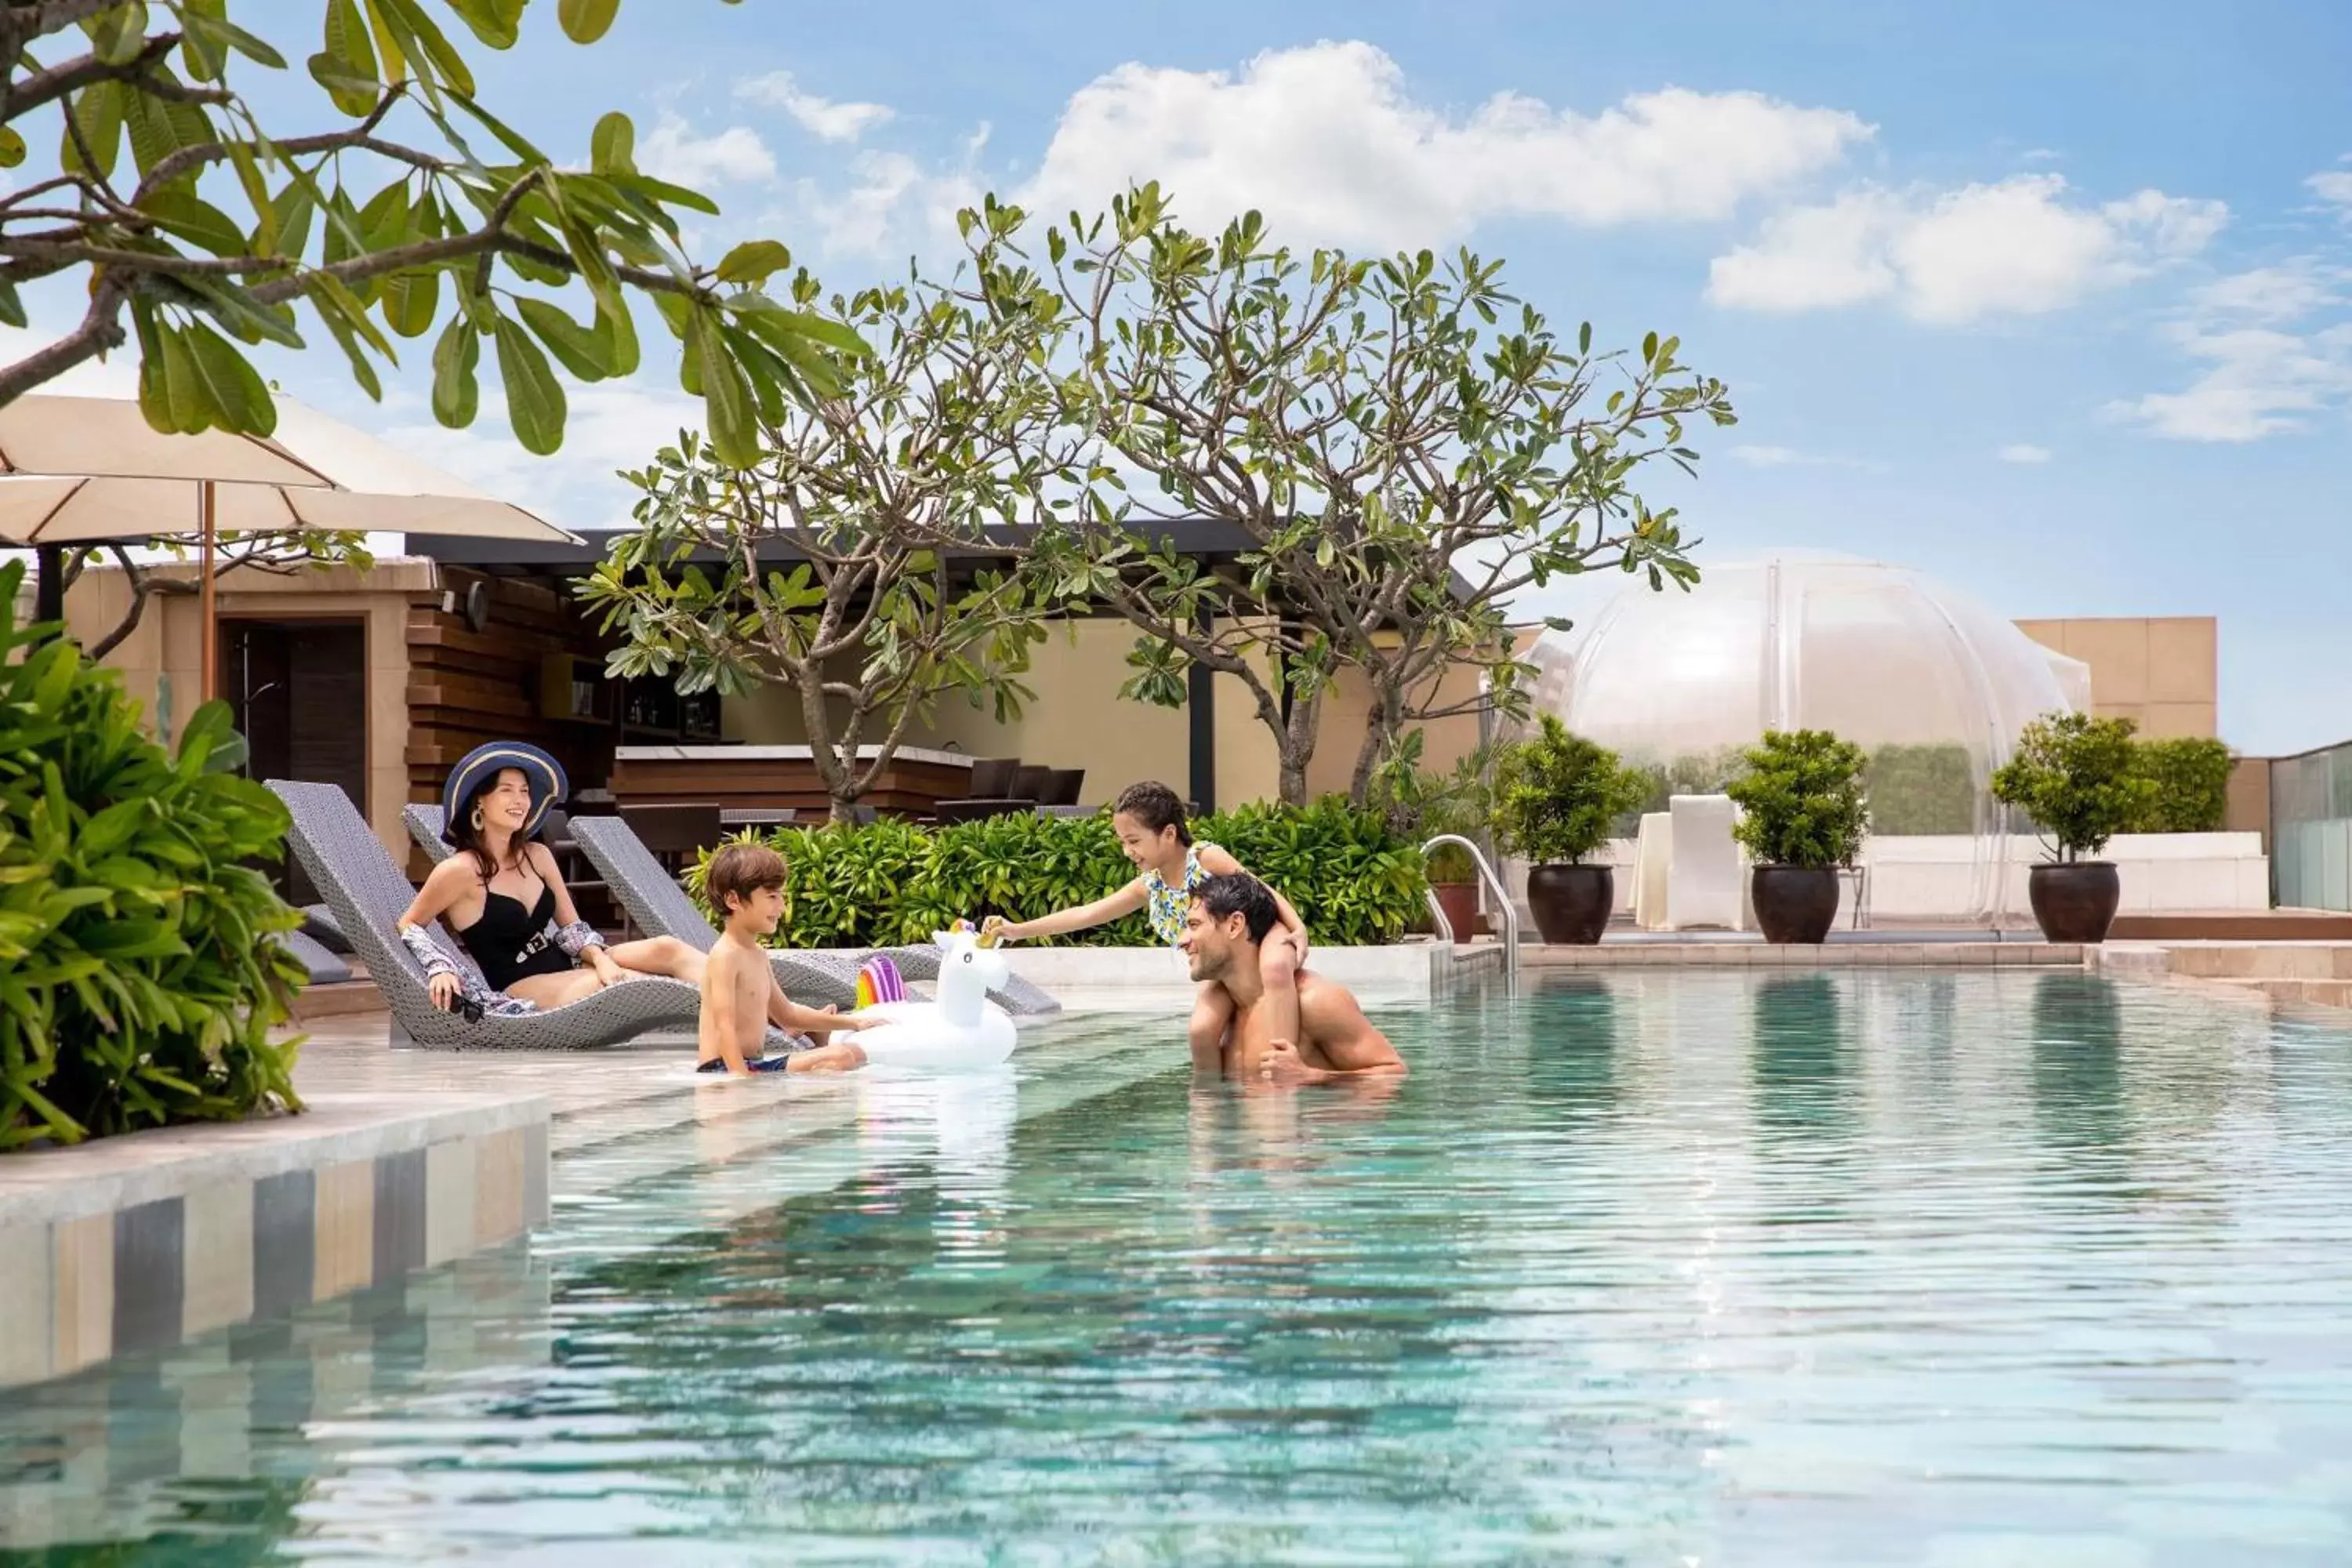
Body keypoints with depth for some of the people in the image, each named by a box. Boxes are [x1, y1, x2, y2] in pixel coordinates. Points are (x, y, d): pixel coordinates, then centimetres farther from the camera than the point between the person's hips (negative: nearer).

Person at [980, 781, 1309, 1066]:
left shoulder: (1207, 859, -15)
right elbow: (1087, 914, 4)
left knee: (1274, 969, -40)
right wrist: (1019, 930, 0)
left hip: (1259, 937, -6)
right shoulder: (1149, 888, 2)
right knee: (1202, 1032, -17)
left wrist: (1299, 929, -30)